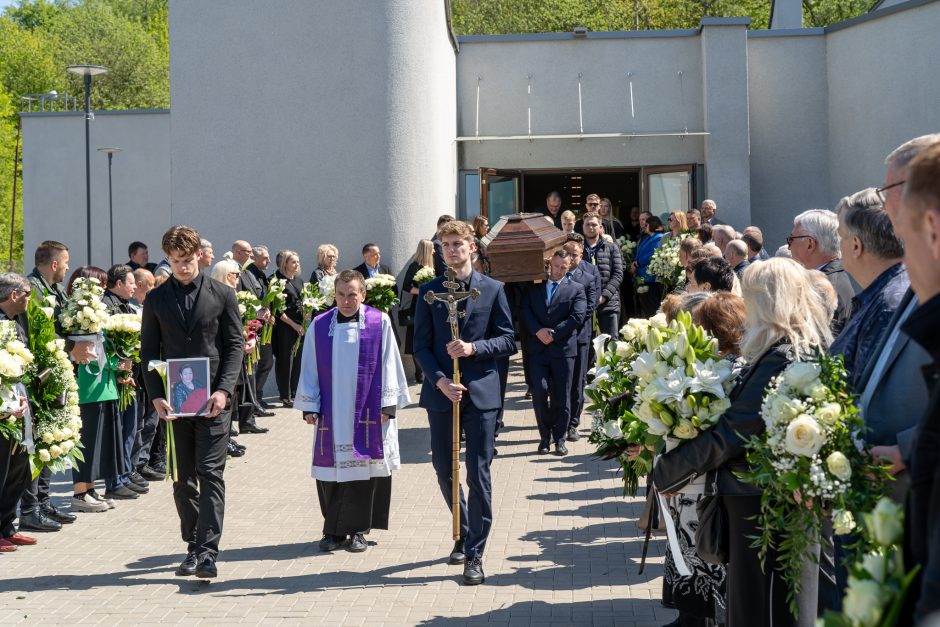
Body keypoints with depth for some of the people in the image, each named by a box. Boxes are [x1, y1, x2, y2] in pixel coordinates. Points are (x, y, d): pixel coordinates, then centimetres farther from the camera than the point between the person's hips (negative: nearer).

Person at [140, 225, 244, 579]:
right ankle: (194, 547, 20)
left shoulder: (222, 296, 2)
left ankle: (207, 553, -10)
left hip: (213, 400, -3)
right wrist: (156, 396, -6)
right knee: (183, 478, 9)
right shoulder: (156, 300, 7)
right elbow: (148, 351, 7)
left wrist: (223, 390, -12)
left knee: (210, 473, -8)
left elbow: (235, 345, 1)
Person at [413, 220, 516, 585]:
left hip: (481, 392, -2)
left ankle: (474, 554, 3)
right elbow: (421, 346, 2)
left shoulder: (492, 290, 2)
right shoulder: (429, 292, 5)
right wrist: (440, 380, -12)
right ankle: (464, 533, 34)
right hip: (441, 391, 2)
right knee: (444, 470, 11)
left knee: (478, 474, -3)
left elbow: (508, 340, 1)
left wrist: (474, 348, -16)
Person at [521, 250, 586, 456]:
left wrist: (553, 334, -12)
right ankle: (545, 435, 6)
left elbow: (577, 317, -5)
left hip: (563, 348, -1)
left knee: (561, 396, 2)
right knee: (539, 391, -9)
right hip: (538, 348, 1)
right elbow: (525, 310, 4)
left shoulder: (576, 289, 7)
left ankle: (559, 438, 13)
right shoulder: (534, 286, 13)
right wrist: (537, 331, -13)